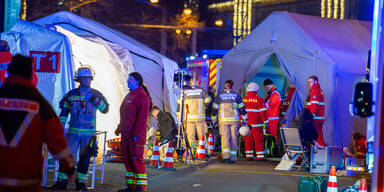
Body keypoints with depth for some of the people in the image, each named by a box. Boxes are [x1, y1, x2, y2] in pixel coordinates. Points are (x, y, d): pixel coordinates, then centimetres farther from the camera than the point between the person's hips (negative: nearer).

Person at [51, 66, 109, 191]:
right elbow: (64, 112, 11)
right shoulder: (71, 94, 6)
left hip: (89, 133, 0)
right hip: (73, 132, 0)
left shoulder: (96, 95, 5)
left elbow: (105, 109, -1)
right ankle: (62, 181, 2)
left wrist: (95, 100, -15)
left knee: (85, 158, 5)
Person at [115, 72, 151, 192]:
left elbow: (142, 117, -18)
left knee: (137, 160, -8)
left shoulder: (142, 96, -12)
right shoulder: (129, 95, 18)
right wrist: (119, 128, 21)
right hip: (126, 134, 9)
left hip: (136, 135, -9)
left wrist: (137, 134, -22)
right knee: (127, 159, 11)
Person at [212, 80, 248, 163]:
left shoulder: (219, 96, 4)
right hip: (235, 120, 1)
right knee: (233, 139, 7)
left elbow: (215, 109, 5)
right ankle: (233, 158, 6)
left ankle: (226, 157, -18)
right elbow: (242, 108, 5)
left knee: (225, 138, -3)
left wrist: (214, 120, 14)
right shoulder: (236, 95, 5)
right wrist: (245, 120, 11)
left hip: (223, 120, -1)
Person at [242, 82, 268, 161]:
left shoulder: (243, 100, 6)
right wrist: (265, 121, -2)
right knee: (258, 140, 1)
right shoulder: (259, 100, -7)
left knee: (248, 140, 9)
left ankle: (248, 155, 9)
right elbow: (263, 112, -9)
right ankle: (260, 156, 0)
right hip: (256, 124, -4)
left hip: (246, 124, 4)